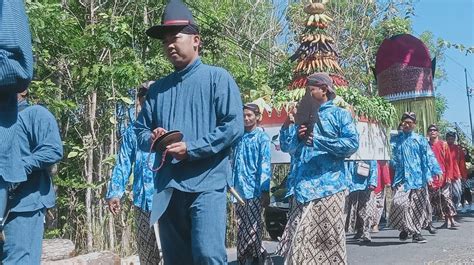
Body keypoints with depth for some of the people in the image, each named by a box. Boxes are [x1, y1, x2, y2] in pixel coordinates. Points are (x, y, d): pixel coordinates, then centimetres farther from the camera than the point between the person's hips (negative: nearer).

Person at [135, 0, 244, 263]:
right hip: (168, 187, 6)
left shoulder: (217, 77, 2)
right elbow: (140, 130, 19)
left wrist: (191, 149, -14)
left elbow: (233, 126, -8)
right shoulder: (157, 89, 18)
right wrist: (152, 138, -5)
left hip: (206, 184, -5)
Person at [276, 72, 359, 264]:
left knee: (329, 237, -1)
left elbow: (353, 143, -8)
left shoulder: (340, 114, 6)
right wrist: (298, 136, -1)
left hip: (329, 185, -4)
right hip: (304, 184, 4)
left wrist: (318, 141, -13)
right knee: (301, 236, 0)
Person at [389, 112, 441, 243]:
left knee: (418, 205, 3)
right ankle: (405, 228, 6)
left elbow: (428, 158, 2)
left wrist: (429, 175, -9)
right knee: (399, 202, -15)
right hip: (401, 178, 0)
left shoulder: (420, 140, 8)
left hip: (418, 178, 1)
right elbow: (392, 158, 11)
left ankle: (416, 232, 18)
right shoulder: (396, 140, 11)